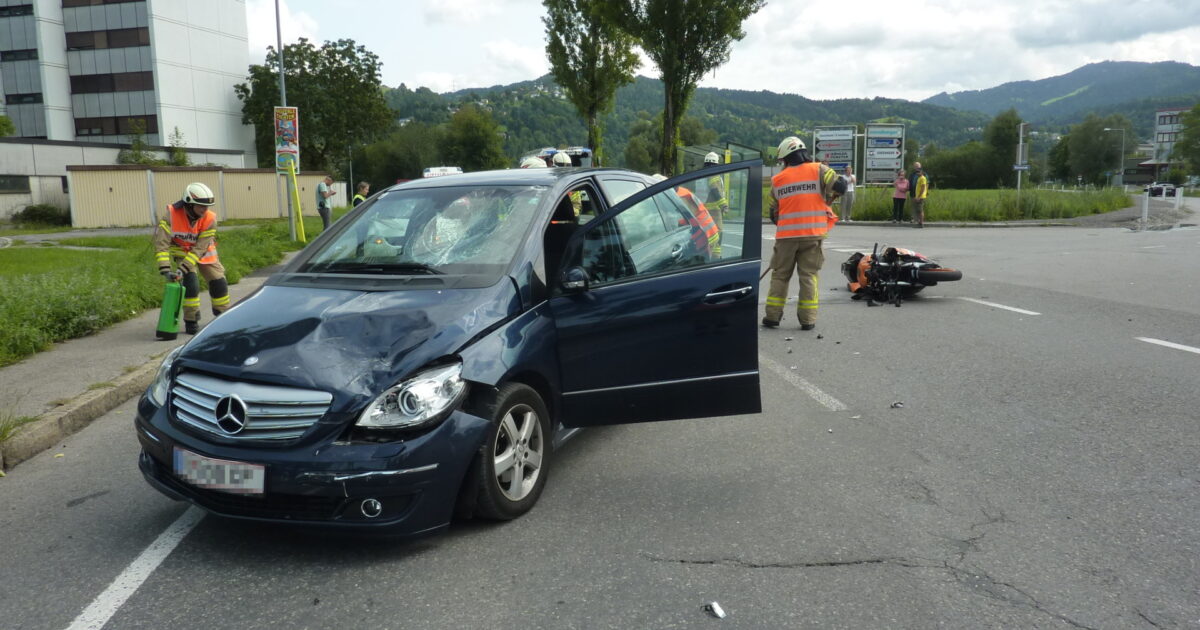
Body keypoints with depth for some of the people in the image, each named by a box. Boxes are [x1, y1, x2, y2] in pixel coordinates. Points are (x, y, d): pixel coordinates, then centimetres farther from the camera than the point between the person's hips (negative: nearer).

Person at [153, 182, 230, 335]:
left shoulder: (210, 219, -25)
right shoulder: (172, 214, -29)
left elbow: (199, 248, -28)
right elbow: (161, 243, -32)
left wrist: (183, 269, -36)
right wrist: (165, 269, -42)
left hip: (203, 252, 2)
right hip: (181, 251, -2)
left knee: (219, 282, 2)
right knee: (190, 282, -20)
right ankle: (191, 321, -4)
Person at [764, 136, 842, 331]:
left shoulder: (777, 179, 7)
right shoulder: (818, 170, 0)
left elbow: (773, 213, 12)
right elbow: (839, 186, -8)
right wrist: (828, 197, 13)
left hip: (786, 235, 1)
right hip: (812, 234, -1)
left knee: (780, 275, 11)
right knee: (808, 275, 6)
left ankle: (773, 316, 10)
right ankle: (807, 320, 5)